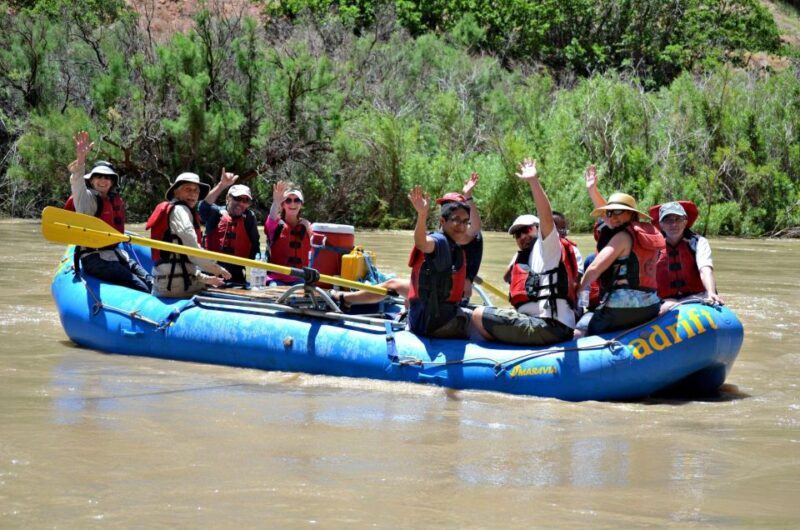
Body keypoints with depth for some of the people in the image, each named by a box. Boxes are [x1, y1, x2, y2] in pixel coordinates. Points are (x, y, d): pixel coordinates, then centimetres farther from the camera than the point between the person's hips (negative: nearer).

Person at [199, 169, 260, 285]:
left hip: (236, 274, 2)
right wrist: (222, 185, -28)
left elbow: (255, 245, 7)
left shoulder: (249, 217, 7)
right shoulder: (216, 214, 3)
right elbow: (204, 206, -19)